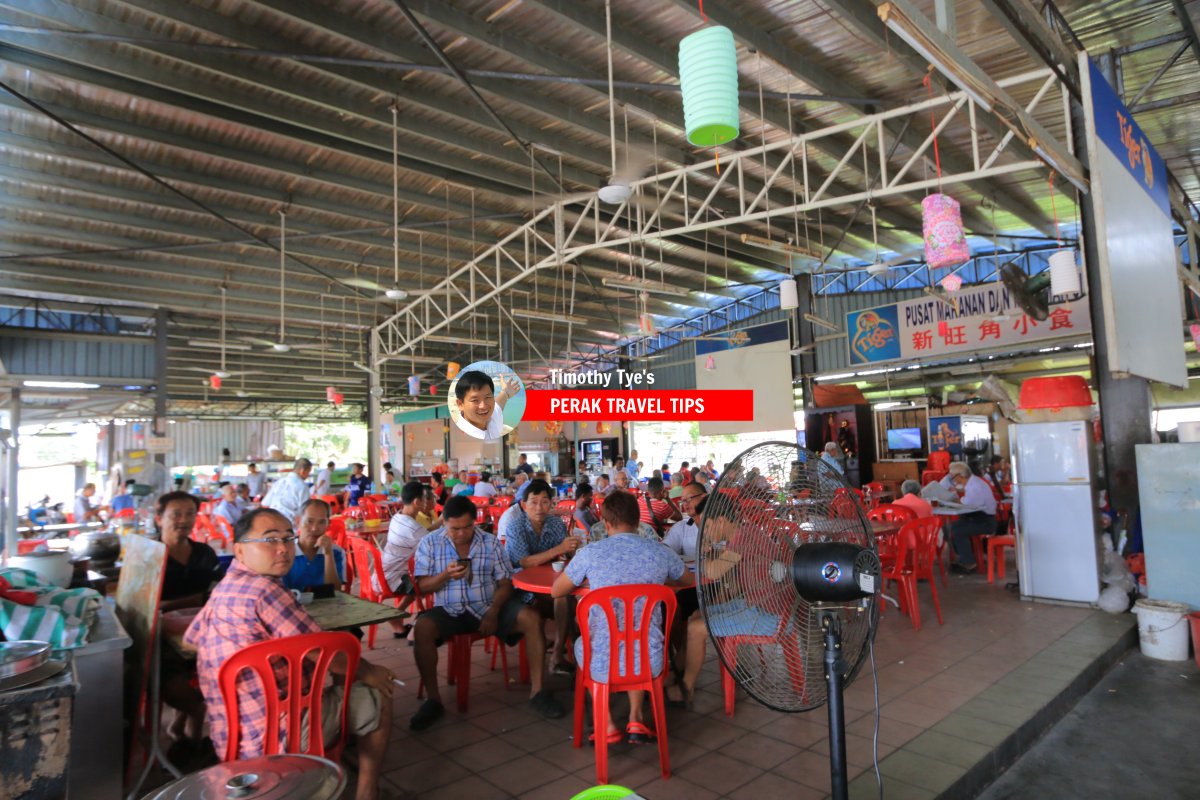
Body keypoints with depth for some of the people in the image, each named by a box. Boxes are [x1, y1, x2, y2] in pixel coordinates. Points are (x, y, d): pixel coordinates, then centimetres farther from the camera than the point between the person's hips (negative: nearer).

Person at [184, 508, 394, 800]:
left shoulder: (221, 591, 6)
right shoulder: (264, 588, -22)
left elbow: (190, 638, 24)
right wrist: (368, 672, -4)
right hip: (278, 736, -9)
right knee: (378, 697, 8)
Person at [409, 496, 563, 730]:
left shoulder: (490, 542, 3)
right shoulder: (430, 544, 1)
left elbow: (505, 582, 2)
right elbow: (421, 587, -1)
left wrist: (493, 612, -15)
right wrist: (445, 575, -21)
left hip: (489, 607, 1)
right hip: (449, 611, -1)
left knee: (532, 618, -22)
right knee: (422, 628, -31)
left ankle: (537, 691, -12)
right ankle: (433, 699, -15)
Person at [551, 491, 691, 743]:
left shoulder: (590, 553, -12)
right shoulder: (661, 553, -6)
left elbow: (556, 591, 5)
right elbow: (687, 580, 17)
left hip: (601, 665, -2)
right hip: (649, 664, 2)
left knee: (581, 644, 33)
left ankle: (607, 725, 27)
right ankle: (635, 718, 24)